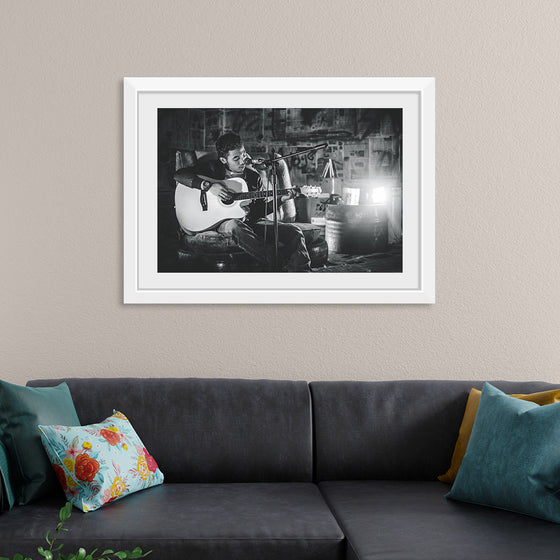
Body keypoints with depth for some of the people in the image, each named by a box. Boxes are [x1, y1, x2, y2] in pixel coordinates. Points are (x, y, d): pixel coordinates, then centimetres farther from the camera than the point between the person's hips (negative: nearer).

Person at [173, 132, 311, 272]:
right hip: (223, 221, -4)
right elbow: (178, 175, -10)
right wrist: (208, 186, -21)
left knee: (294, 232, -15)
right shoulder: (212, 169, 1)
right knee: (235, 226, -42)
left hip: (251, 221, 4)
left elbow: (261, 210, 14)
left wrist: (281, 200, -3)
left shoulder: (254, 177, 10)